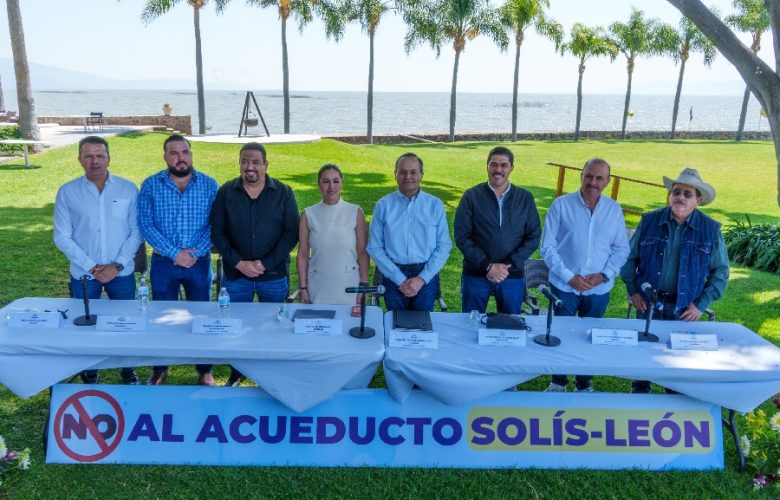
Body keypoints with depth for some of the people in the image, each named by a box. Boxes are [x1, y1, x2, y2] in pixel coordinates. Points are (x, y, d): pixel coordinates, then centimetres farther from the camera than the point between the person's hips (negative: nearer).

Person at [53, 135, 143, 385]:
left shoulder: (128, 189, -4)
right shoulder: (67, 192, -4)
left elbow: (136, 232, -3)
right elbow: (62, 237, -4)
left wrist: (117, 265, -12)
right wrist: (90, 267, -12)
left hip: (122, 272, 0)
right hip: (83, 274, 0)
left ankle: (128, 371, 32)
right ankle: (89, 376, 31)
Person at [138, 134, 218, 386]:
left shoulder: (209, 185, -2)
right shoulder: (151, 185, -2)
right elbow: (145, 225, -8)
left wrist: (195, 252, -16)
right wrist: (175, 253, -16)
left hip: (199, 262, 0)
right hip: (163, 262, 0)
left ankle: (204, 368, 27)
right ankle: (160, 368, 30)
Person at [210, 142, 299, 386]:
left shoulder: (283, 193, -3)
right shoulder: (226, 192, 0)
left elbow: (291, 233, -6)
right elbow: (217, 232, -1)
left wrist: (265, 264, -14)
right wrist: (239, 263, -12)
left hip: (274, 275, -1)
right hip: (235, 275, 1)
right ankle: (236, 373, 31)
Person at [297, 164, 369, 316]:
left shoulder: (355, 213, -1)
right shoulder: (308, 215, 1)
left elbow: (363, 253, 0)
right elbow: (303, 254, 4)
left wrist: (364, 286, -3)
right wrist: (303, 287, 1)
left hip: (348, 285, 0)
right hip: (318, 288, 1)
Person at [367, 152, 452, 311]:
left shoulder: (435, 205, 0)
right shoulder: (383, 205, -1)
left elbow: (444, 246, -1)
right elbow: (375, 247, -3)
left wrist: (422, 279, -11)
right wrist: (399, 279, -11)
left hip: (426, 277, 0)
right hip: (393, 276, 0)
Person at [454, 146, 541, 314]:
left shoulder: (525, 198, 3)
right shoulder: (472, 196, -1)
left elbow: (534, 236, 2)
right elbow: (461, 237, -5)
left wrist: (510, 265, -11)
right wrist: (487, 266, -13)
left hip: (513, 276, 1)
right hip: (475, 275, -1)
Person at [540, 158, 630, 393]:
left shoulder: (614, 209, 1)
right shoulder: (561, 205, -7)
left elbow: (621, 248, 4)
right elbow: (548, 246, -7)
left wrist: (604, 275, -11)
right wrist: (569, 277, -13)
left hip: (599, 289, 2)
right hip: (564, 286, -2)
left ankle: (584, 386, 33)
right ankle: (558, 383, 30)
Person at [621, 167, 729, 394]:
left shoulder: (710, 230, -5)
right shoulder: (650, 221, -3)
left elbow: (720, 271, 0)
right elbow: (630, 257, 6)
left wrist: (701, 305, -6)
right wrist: (632, 291, 0)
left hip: (683, 308, -1)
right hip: (648, 303, 1)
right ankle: (639, 393, 33)